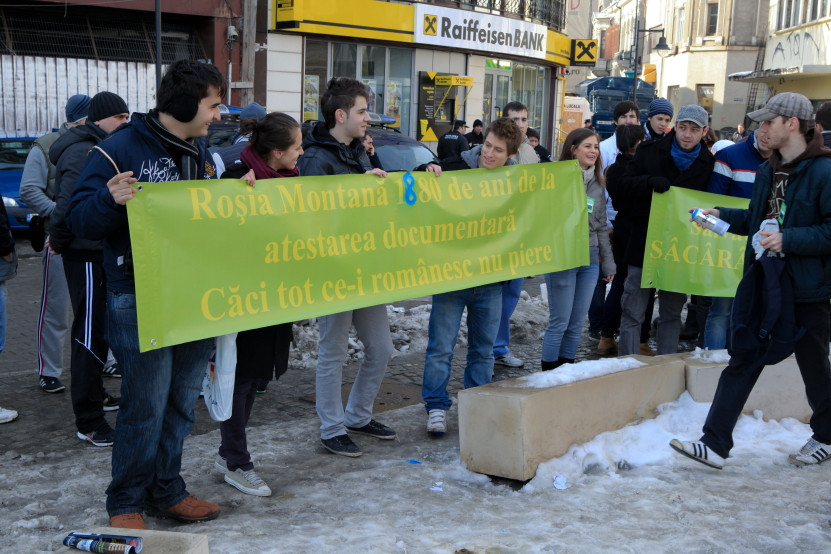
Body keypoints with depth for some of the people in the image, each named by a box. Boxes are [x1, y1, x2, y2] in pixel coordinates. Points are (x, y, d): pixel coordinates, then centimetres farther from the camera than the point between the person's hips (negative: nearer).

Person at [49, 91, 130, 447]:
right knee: (90, 334, -7)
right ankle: (88, 422, -2)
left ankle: (94, 395, 37)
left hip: (98, 251, 10)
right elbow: (68, 203, -26)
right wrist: (58, 241, -13)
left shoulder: (99, 148, 15)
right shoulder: (83, 151, -18)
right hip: (86, 254, -10)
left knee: (100, 329, 21)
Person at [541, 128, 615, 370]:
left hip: (590, 260, 6)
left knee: (577, 323, 10)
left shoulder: (598, 184, 13)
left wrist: (608, 263, 17)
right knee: (559, 322, -2)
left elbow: (601, 225, 18)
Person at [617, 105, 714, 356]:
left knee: (672, 313, 11)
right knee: (633, 311, 1)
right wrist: (650, 182, -19)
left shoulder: (709, 163, 3)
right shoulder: (650, 151, 1)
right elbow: (626, 183, 0)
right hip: (644, 243, -1)